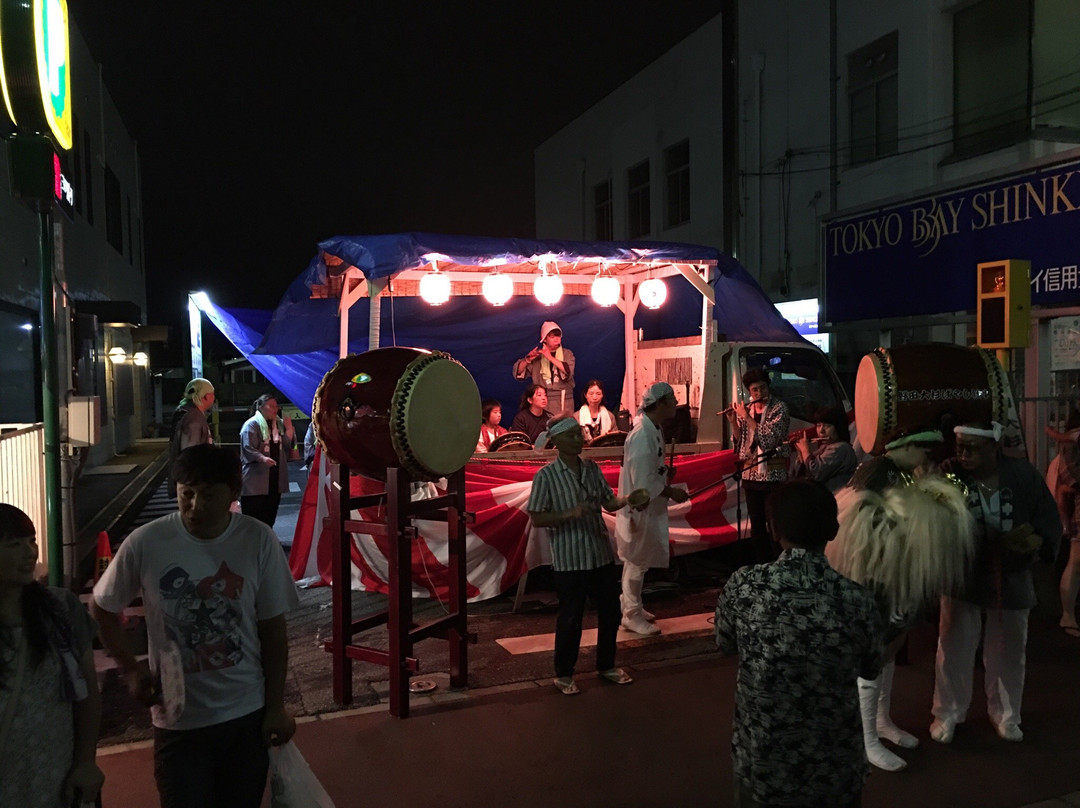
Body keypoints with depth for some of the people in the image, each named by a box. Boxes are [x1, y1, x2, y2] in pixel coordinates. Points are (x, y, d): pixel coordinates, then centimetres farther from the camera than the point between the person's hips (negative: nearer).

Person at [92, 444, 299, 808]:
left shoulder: (259, 540, -13)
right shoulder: (145, 543, -15)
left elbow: (272, 628, -5)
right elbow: (103, 608, 4)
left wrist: (276, 706, -2)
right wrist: (131, 669, 0)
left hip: (248, 715, 1)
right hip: (179, 721, -1)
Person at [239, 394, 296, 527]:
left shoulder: (279, 424, 15)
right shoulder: (251, 424, -7)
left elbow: (288, 445, 8)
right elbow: (248, 449, -17)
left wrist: (289, 428, -5)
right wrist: (262, 458, -33)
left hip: (275, 479, 7)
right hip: (256, 479, -7)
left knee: (270, 516, 13)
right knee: (253, 517, -5)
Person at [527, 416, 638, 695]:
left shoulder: (592, 468, 4)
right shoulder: (546, 476, -12)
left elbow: (609, 503, 6)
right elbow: (536, 518, -13)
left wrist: (628, 499, -14)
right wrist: (570, 513, -25)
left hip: (602, 554, 6)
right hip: (569, 560, -5)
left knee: (610, 612, 15)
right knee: (570, 618, 5)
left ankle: (606, 666, 34)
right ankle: (563, 674, 24)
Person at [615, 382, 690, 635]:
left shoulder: (653, 429, 7)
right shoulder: (642, 435, -25)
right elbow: (643, 481, -26)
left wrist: (665, 471, 4)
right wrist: (671, 493, -18)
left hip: (647, 507, 10)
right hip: (639, 508, -10)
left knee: (637, 561, 20)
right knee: (637, 562, 2)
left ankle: (631, 606, 34)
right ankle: (632, 616, 15)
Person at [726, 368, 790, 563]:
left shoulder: (779, 408, -5)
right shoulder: (745, 410, 10)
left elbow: (768, 438, -17)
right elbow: (740, 441, 11)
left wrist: (746, 417, -13)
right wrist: (733, 422, -3)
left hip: (773, 474, -5)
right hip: (751, 474, 5)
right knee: (756, 525, 10)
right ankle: (762, 566, 19)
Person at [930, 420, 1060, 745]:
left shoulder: (1023, 475, -12)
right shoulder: (949, 474, -17)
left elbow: (1050, 521, -4)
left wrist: (1038, 541, -22)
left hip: (1011, 578, 2)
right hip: (962, 576, -2)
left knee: (1008, 651, 18)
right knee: (954, 649, 7)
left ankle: (1005, 714, 39)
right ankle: (948, 713, 28)